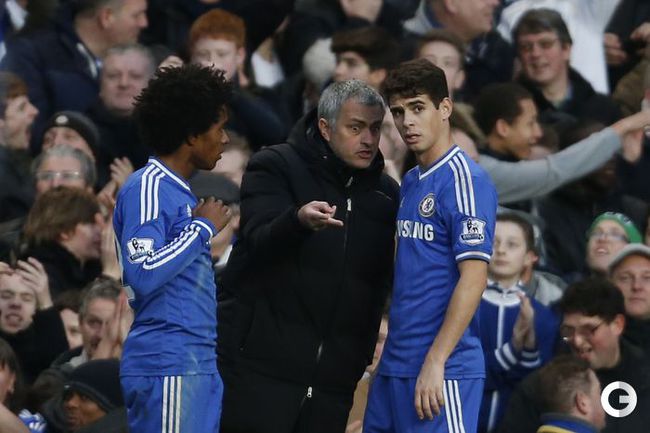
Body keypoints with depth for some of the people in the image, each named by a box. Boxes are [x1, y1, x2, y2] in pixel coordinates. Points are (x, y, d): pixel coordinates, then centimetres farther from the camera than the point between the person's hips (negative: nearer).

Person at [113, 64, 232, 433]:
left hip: (199, 364, 10)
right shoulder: (148, 187, -10)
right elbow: (143, 275, -21)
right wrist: (203, 228, -12)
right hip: (168, 365, -10)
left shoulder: (181, 192, 20)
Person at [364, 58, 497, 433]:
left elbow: (473, 278, -16)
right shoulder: (411, 182, 15)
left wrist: (434, 362, -20)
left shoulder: (465, 180, -10)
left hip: (442, 372, -8)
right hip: (395, 366, 8)